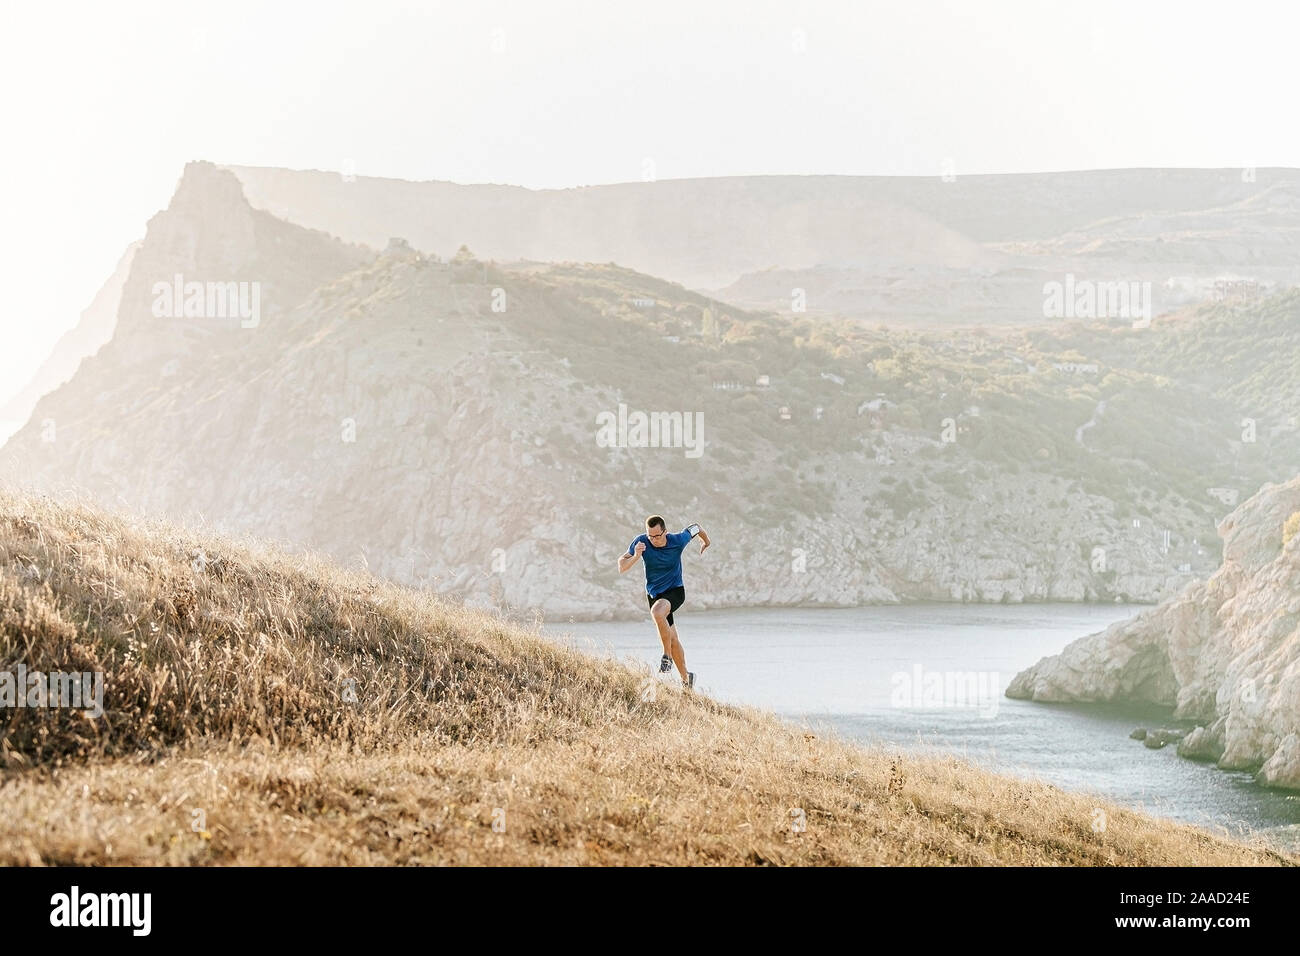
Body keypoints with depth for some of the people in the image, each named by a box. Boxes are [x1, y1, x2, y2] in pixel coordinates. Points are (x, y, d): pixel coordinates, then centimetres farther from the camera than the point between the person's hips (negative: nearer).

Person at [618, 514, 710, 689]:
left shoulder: (678, 540, -17)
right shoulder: (641, 542, -14)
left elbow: (695, 528, 4)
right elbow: (621, 567, -15)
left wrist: (705, 543, 24)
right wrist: (635, 556, -34)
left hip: (675, 591, -3)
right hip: (654, 594, 4)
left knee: (657, 612, -36)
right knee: (673, 640, 8)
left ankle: (667, 655, -21)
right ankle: (686, 678, 25)